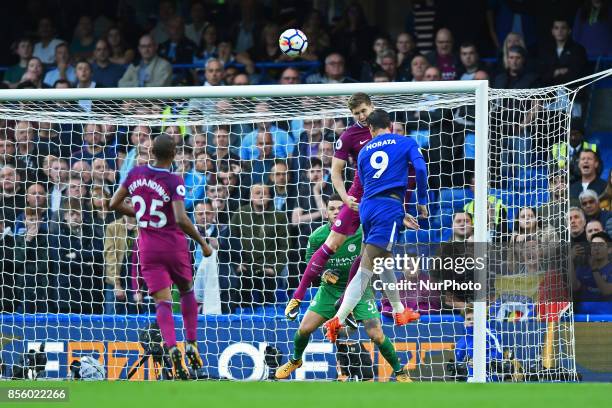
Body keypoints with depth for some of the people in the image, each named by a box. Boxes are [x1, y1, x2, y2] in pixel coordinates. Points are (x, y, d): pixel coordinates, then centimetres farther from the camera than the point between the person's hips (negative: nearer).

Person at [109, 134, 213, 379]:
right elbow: (181, 219, -26)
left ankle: (172, 348, -27)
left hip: (148, 248, 2)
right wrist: (202, 243, -14)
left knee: (162, 301, -3)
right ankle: (191, 344, 16)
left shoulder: (136, 173, -2)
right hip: (174, 246, -2)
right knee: (187, 291, 23)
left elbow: (114, 204, 6)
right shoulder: (174, 182, -16)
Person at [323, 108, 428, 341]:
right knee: (365, 270, -10)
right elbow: (420, 168, -8)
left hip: (367, 207, 5)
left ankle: (399, 312, 37)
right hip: (389, 209, -5)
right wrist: (422, 202, 5)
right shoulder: (405, 143, 8)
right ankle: (338, 320, -21)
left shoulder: (364, 151, 20)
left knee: (385, 260, 24)